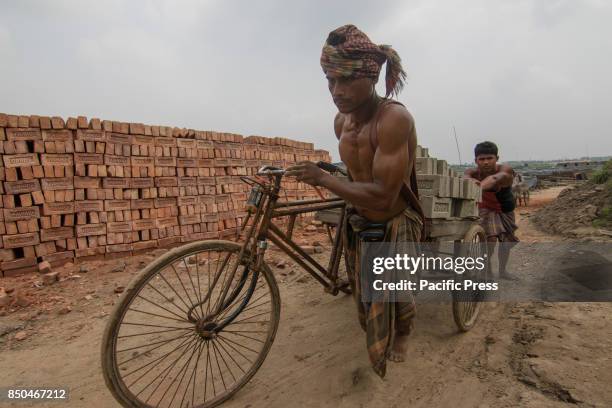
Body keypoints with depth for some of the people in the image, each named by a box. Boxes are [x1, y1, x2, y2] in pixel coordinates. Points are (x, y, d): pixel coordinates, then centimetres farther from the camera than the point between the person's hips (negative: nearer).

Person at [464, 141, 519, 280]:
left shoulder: (505, 170, -34)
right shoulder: (474, 172, -29)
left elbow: (496, 178, -57)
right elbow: (466, 175, -53)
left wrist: (481, 186, -79)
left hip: (506, 210, 2)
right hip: (487, 209, -2)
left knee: (507, 240, 13)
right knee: (490, 238, -20)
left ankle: (502, 271, 37)